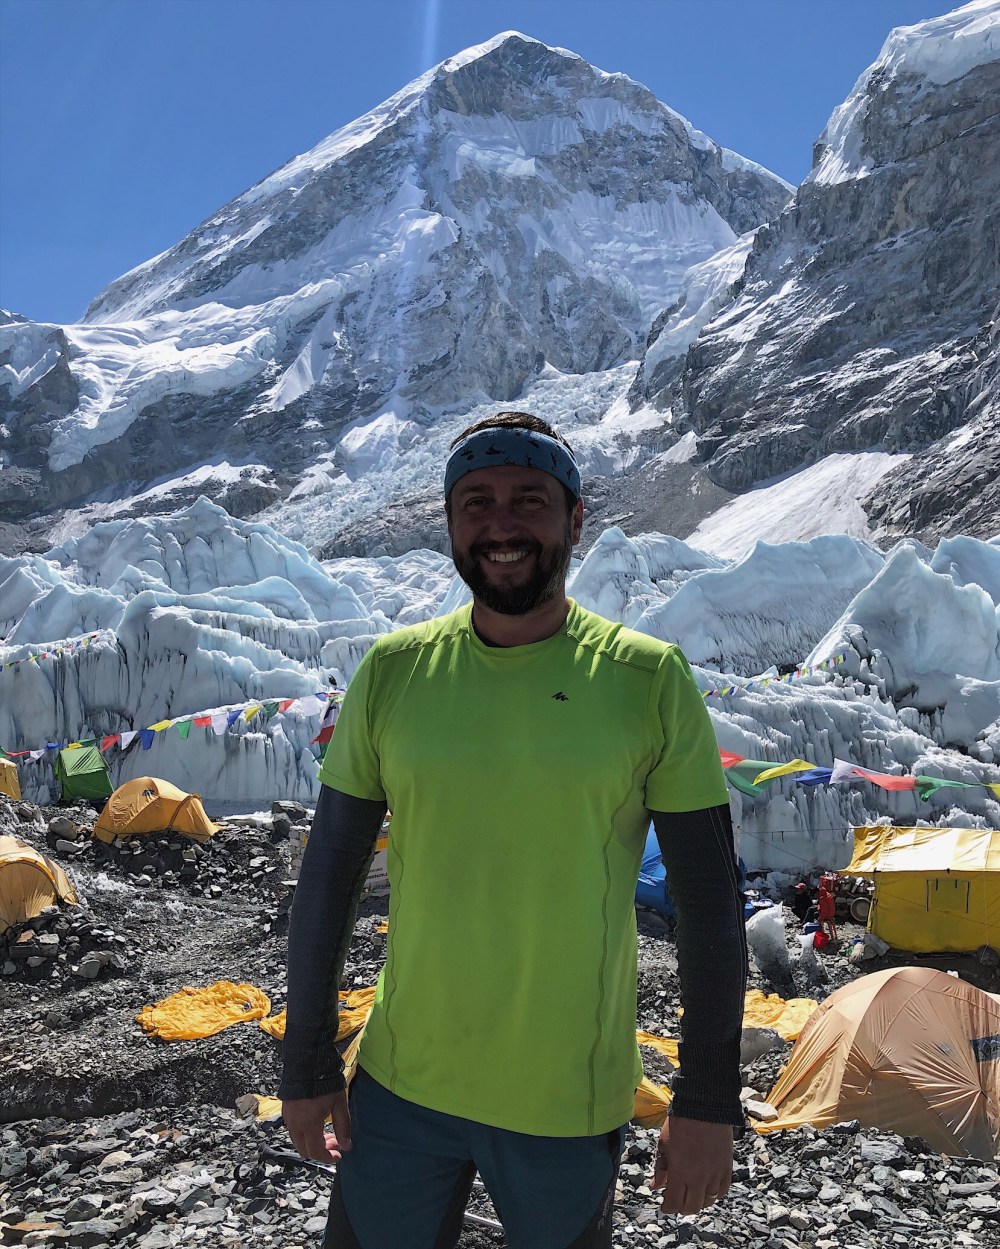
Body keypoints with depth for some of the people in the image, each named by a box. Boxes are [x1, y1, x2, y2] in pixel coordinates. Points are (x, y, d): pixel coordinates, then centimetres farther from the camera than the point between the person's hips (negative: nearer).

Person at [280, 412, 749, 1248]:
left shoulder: (650, 680, -10)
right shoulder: (392, 671, -4)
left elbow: (710, 907, -5)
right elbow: (330, 881, 2)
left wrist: (709, 1107, -4)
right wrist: (308, 1068, 5)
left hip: (569, 1107, -1)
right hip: (400, 1085, 2)